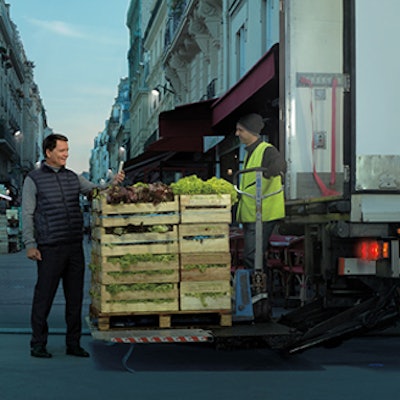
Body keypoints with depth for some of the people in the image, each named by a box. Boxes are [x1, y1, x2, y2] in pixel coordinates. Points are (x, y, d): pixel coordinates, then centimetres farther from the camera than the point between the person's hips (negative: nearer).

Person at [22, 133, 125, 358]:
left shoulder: (72, 177, 14)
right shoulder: (34, 179, 2)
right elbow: (27, 214, 0)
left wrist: (113, 183, -7)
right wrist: (30, 244, -9)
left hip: (75, 247, 5)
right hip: (50, 248, -5)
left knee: (75, 297, 7)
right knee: (44, 297, -1)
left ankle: (74, 344, 15)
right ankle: (38, 344, 10)